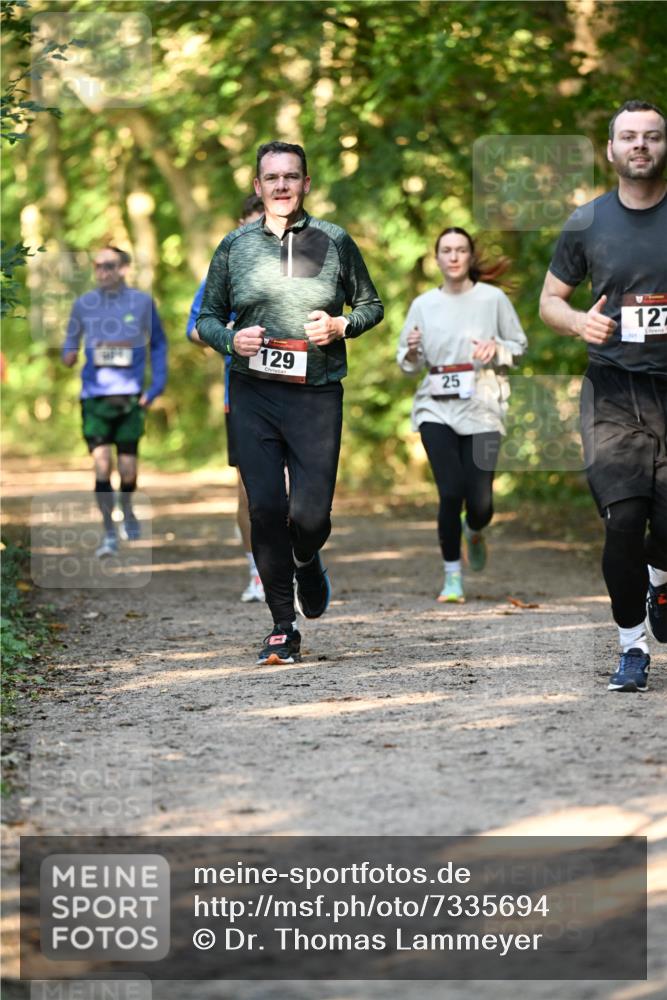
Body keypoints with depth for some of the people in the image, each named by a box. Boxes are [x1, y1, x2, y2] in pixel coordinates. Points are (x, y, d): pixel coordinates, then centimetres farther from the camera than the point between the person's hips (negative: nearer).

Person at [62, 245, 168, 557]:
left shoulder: (142, 302, 3)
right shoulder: (84, 304, 5)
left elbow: (158, 344, 13)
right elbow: (71, 344, 14)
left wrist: (156, 385, 4)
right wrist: (69, 356, -10)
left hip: (130, 397, 0)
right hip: (94, 397, 0)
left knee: (127, 470, 2)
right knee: (101, 465, -12)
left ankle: (127, 512, 34)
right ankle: (109, 534, -4)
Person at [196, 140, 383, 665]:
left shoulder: (335, 242, 5)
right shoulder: (235, 246, 7)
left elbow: (372, 305, 14)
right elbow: (207, 317, 14)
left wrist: (341, 325, -6)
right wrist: (230, 339, -8)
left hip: (317, 394, -1)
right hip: (253, 394, 1)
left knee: (311, 512, -5)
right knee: (266, 507, -7)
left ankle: (307, 563, 33)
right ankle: (283, 628, 5)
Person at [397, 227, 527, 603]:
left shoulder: (493, 299, 1)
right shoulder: (423, 305, 6)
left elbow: (520, 345, 8)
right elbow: (410, 365, 12)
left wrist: (496, 348, -12)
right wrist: (412, 351, -10)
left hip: (481, 407, -1)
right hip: (437, 408, 1)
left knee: (480, 500, -5)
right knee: (450, 492, -12)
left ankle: (474, 532, 33)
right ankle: (453, 575, 2)